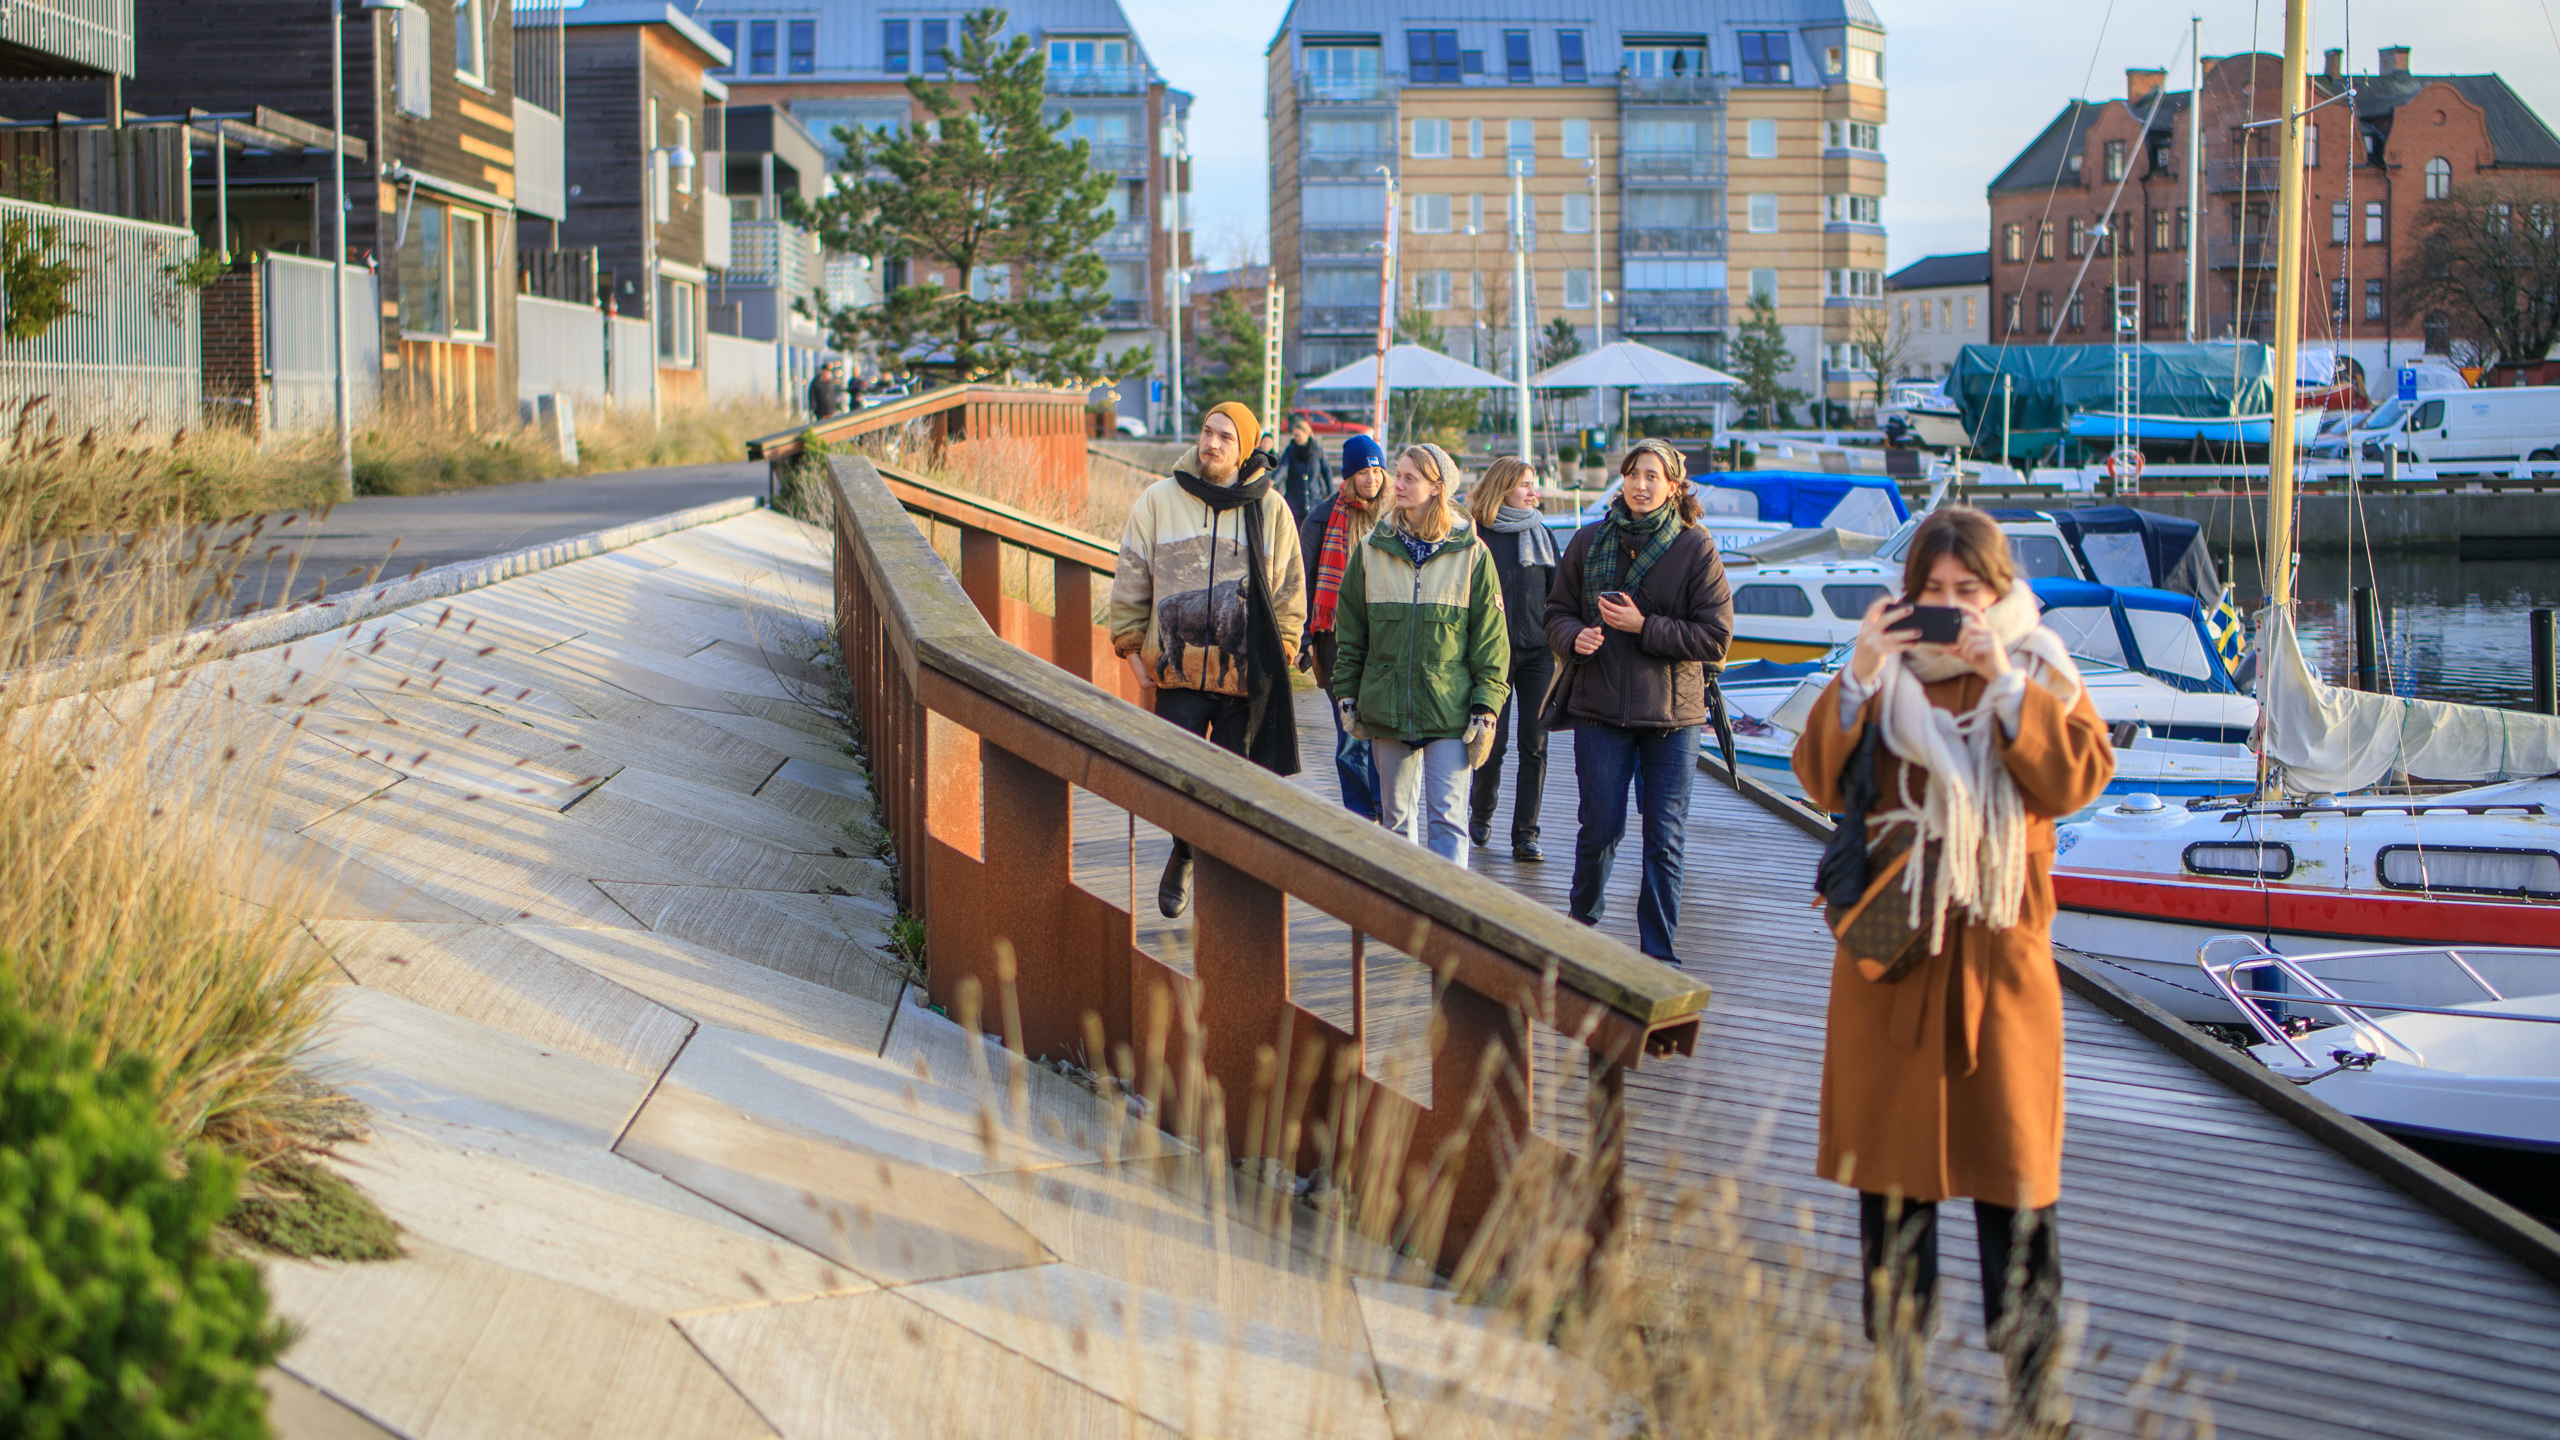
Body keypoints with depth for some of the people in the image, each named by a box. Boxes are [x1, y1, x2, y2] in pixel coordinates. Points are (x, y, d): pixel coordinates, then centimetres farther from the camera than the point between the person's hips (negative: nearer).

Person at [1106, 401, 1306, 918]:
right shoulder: (1159, 501, 4)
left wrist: (1280, 652, 5)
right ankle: (1183, 854, 23)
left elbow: (1290, 589, 11)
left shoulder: (1270, 508, 4)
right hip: (1178, 668, 0)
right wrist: (1132, 647, 5)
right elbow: (1130, 580, 9)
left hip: (1247, 673, 0)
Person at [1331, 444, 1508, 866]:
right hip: (1387, 709, 3)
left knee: (1448, 817, -9)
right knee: (1395, 816, 12)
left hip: (1449, 711, -3)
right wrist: (1346, 694, 6)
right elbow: (1349, 629, 11)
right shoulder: (1373, 550, 6)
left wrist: (1486, 706, -7)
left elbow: (1490, 636, -1)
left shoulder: (1470, 554, -1)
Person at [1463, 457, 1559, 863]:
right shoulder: (1476, 535, -1)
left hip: (1538, 650, 3)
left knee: (1535, 743, -2)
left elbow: (1556, 593, 17)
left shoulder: (1541, 533, 13)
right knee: (1494, 739, -2)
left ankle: (1526, 835, 2)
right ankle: (1482, 814, 24)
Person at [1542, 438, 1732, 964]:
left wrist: (1643, 627, -14)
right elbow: (1558, 610, 12)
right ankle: (1581, 923, 28)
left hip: (1673, 712, -1)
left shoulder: (1695, 547, -3)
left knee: (1666, 839, 2)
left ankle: (1658, 952, 12)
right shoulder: (1589, 542, 5)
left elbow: (1715, 638, -6)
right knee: (1601, 828, 3)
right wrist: (1574, 636, -11)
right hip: (1600, 708, 1)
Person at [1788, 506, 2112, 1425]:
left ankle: (2033, 1389, 5)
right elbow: (1822, 781, -5)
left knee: (2014, 1176, -2)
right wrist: (1858, 680, -17)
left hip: (1999, 955, -1)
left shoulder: (2040, 679, 4)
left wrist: (2006, 683, -19)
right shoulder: (1883, 676, 7)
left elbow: (2078, 779, -12)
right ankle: (1895, 1373, 18)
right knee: (1890, 1172, 7)